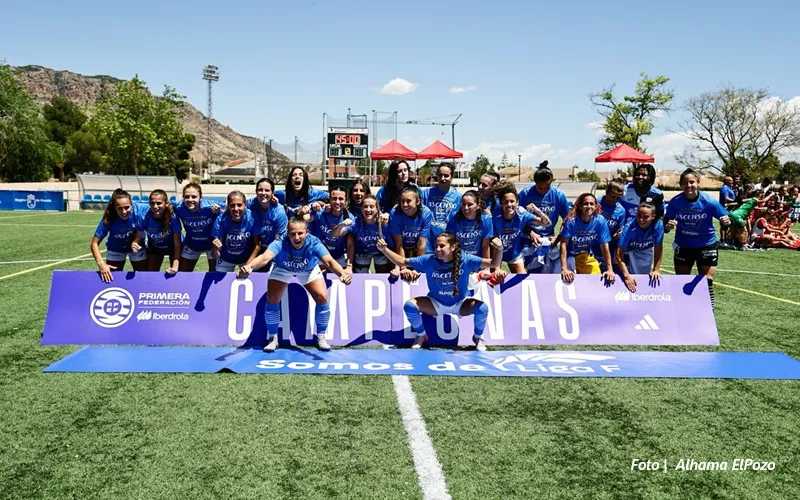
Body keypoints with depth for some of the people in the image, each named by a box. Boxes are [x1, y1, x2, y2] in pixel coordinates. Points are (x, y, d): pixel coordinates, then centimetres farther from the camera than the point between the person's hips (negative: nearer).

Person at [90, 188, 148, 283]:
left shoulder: (139, 210, -35)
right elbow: (94, 243, -26)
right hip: (116, 249, -1)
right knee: (111, 278, 4)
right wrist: (101, 264, -40)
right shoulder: (108, 219, -32)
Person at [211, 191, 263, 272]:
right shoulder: (220, 220, -28)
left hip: (247, 257, 0)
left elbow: (257, 245, -13)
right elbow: (216, 256, -25)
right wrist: (216, 249, -46)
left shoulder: (252, 218, -28)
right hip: (225, 259, 0)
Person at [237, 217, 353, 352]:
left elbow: (329, 261, -54)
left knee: (322, 297, -15)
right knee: (272, 299, -13)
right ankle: (273, 338, 9)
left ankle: (321, 337, 6)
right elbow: (265, 257, -58)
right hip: (283, 270, 0)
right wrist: (248, 267, -80)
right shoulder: (280, 243, -40)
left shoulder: (314, 243, -38)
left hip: (309, 271, 0)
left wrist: (342, 274, -75)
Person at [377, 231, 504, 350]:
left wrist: (499, 250, -49)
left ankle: (478, 336, 5)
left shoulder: (465, 260, -23)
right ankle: (421, 336, 7)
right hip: (436, 303, 1)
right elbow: (402, 262, -14)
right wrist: (384, 249, -28)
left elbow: (494, 264, -27)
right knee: (409, 305, -24)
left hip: (460, 304, -1)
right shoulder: (428, 260, -20)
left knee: (482, 308, -30)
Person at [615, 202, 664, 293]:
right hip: (629, 252, -3)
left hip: (646, 251, 3)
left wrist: (656, 270, -19)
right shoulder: (629, 228, -37)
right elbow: (618, 254, -36)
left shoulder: (658, 224, -29)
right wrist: (627, 276, -41)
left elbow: (658, 248, -17)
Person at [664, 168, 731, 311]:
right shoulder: (675, 202, -13)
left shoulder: (709, 202, -17)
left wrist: (726, 221, -34)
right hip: (683, 246, 2)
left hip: (706, 246, -2)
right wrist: (668, 226, -30)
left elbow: (726, 219, -10)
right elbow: (665, 227, -7)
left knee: (706, 282, -3)